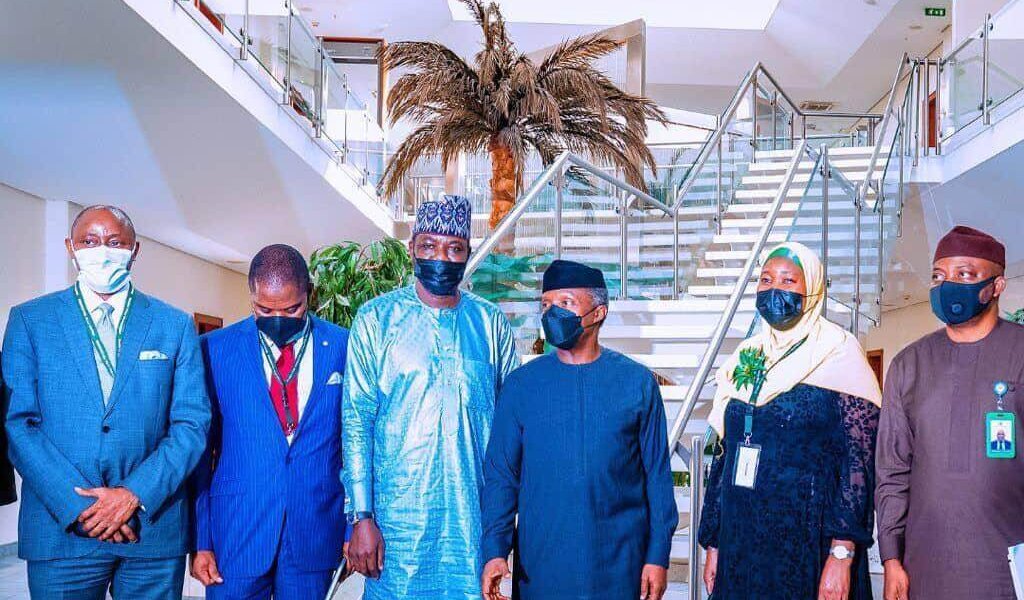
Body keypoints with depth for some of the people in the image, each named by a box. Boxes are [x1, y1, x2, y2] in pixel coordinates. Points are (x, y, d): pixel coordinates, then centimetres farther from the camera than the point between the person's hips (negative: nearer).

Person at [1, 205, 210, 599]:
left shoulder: (175, 325, 5)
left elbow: (193, 422, 0)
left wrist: (135, 493, -11)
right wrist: (78, 506, -12)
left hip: (154, 530, 1)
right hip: (61, 530, 0)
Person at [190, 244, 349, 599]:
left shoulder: (344, 348, -1)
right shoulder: (215, 348, -1)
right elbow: (200, 448, 2)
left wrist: (353, 530, 4)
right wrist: (200, 540, 0)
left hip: (315, 538, 1)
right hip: (236, 533, 0)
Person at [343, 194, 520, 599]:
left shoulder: (491, 322, 6)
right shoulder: (376, 318, -1)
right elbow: (356, 421, -4)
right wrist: (361, 518, -9)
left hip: (474, 515, 2)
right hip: (398, 516, -2)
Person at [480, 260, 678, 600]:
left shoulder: (637, 382, -1)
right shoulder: (521, 384, 0)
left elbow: (657, 475, 1)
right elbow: (501, 474, 0)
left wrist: (658, 555, -2)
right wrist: (494, 550, -9)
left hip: (619, 566, 0)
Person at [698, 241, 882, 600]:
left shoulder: (839, 353, -7)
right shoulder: (745, 360, 9)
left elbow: (859, 463, -12)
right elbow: (724, 457, 11)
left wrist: (842, 555, -18)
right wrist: (714, 545, 9)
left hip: (809, 541, -5)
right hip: (741, 541, 5)